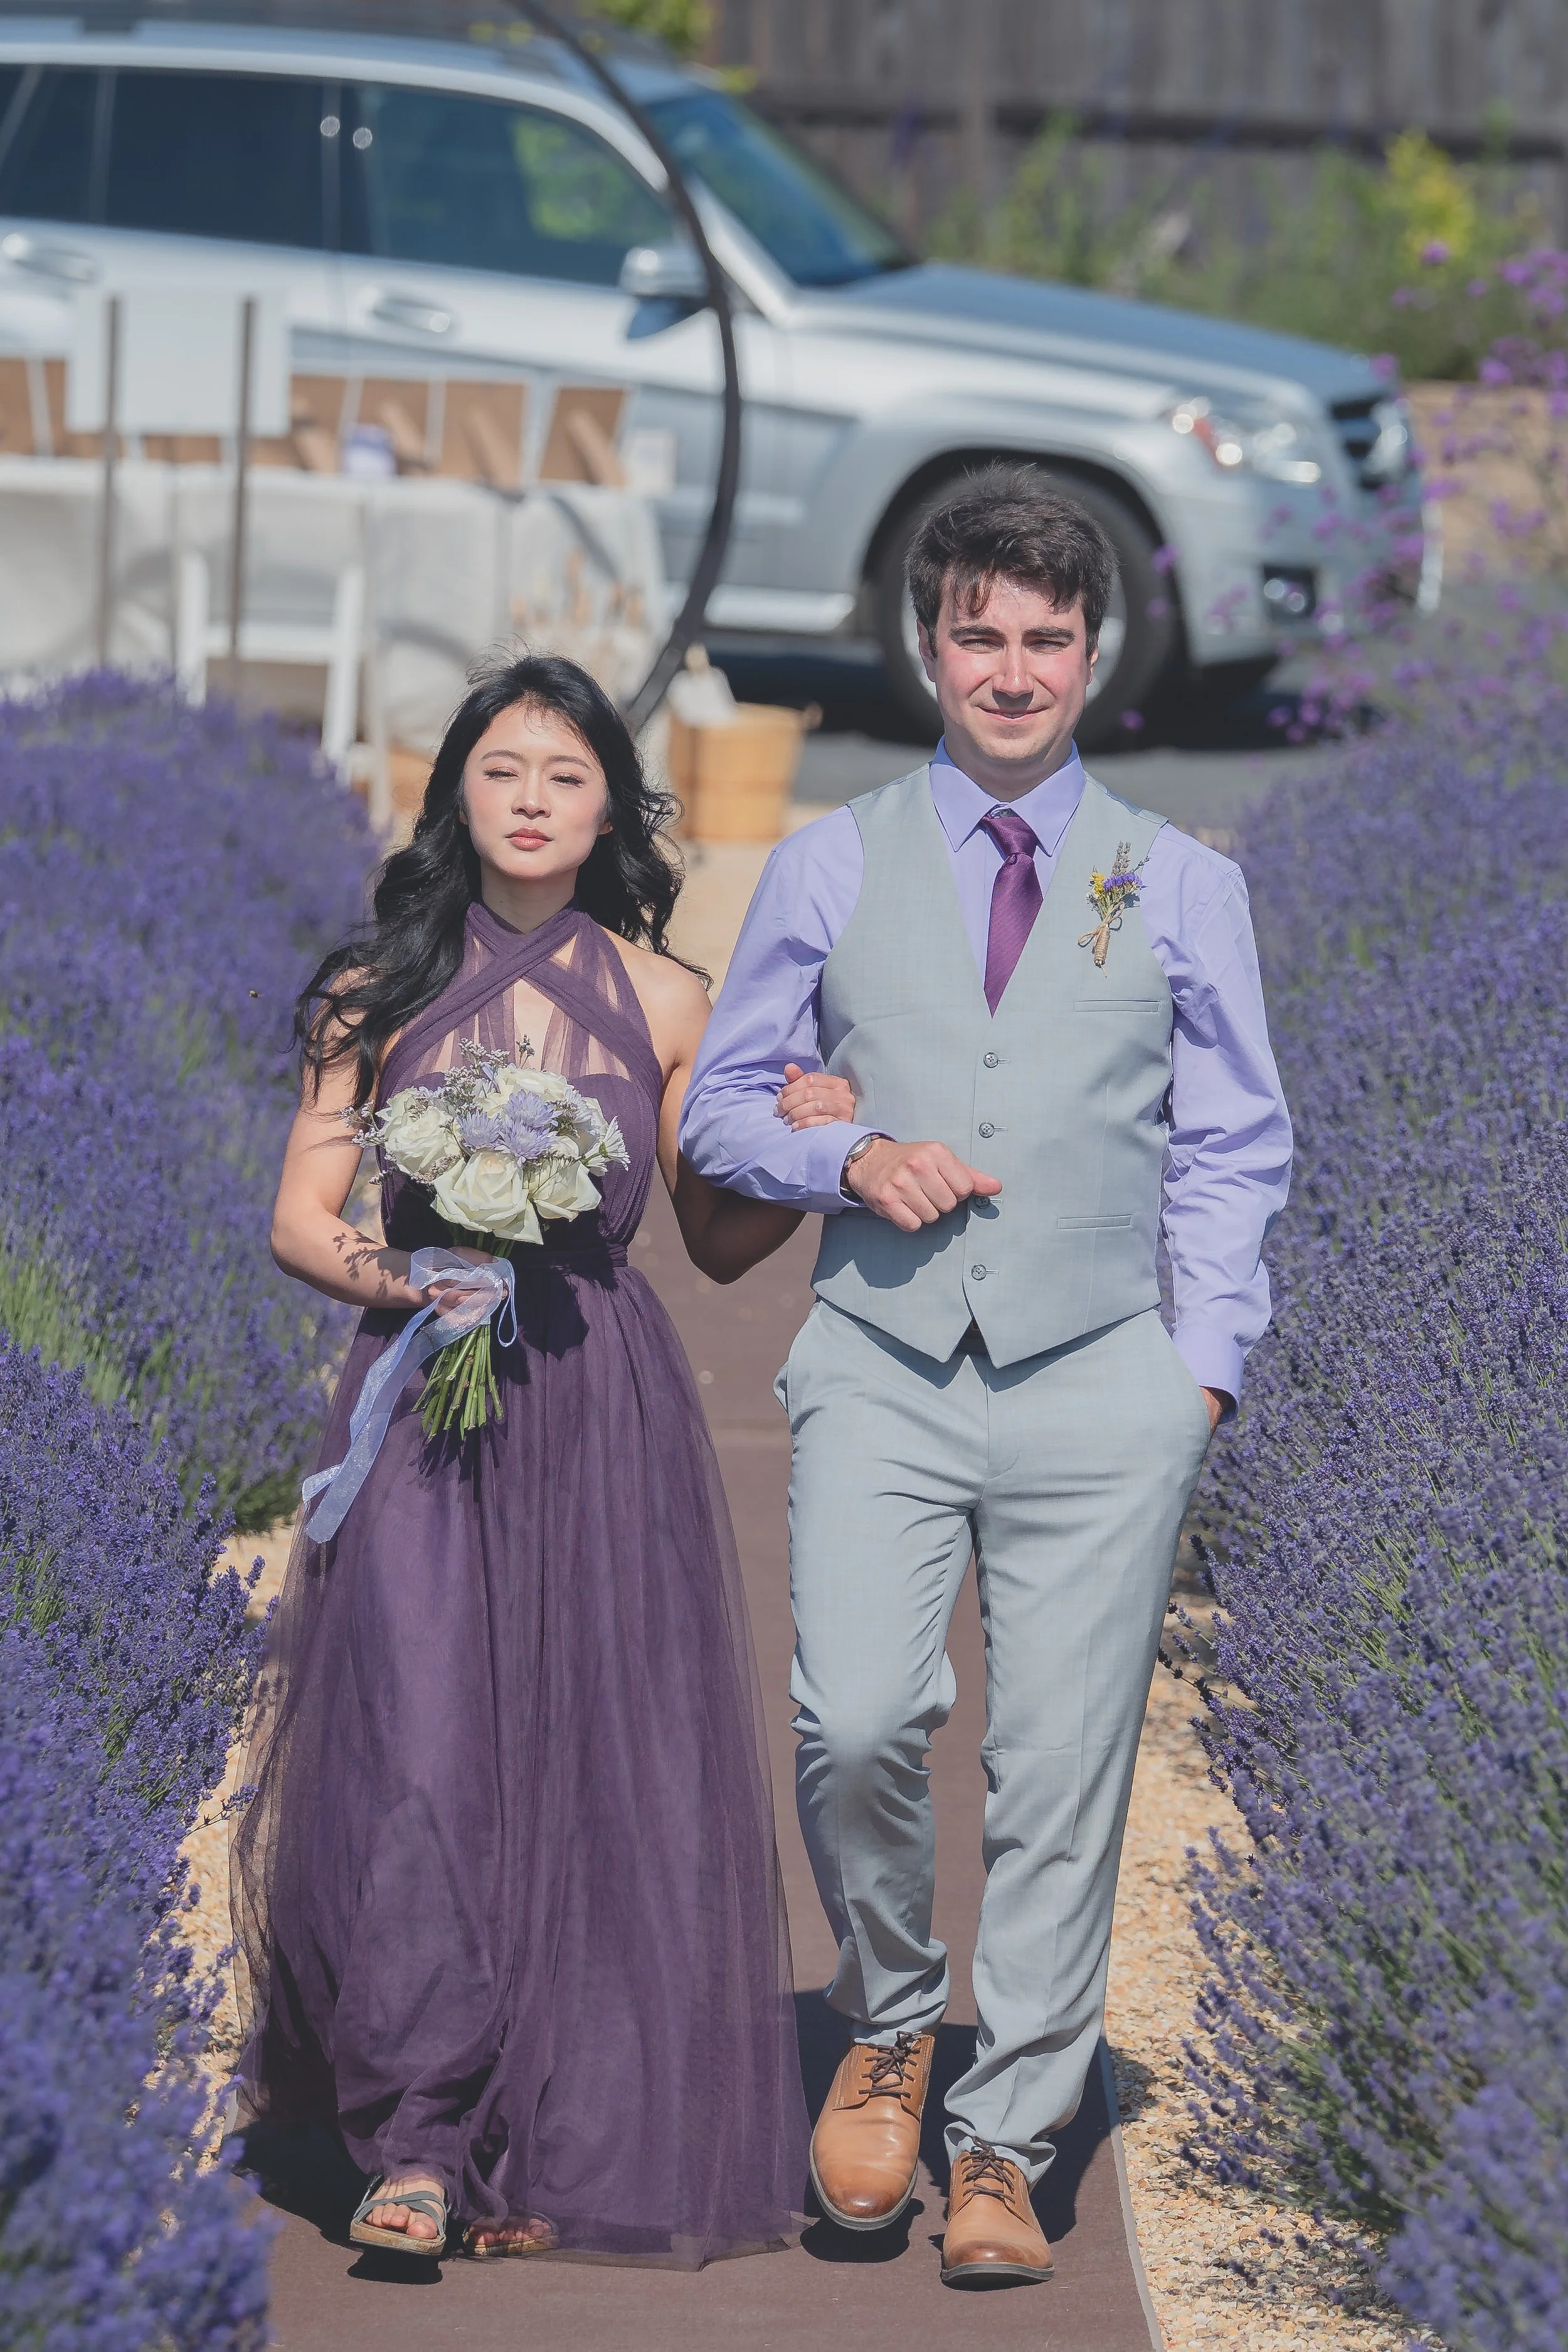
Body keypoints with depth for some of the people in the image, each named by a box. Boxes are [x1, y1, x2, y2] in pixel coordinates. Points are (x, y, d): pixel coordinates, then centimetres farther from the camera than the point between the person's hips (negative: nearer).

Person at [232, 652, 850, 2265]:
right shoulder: (386, 988, 4)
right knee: (411, 1754, -9)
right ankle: (416, 2136, 2)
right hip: (422, 1398, -1)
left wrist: (809, 1160, -8)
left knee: (593, 1761, 0)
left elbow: (716, 1241, 11)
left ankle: (551, 2145, 11)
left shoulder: (660, 1002, 6)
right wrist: (386, 1277, -13)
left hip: (600, 1415, 1)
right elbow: (300, 1221, 6)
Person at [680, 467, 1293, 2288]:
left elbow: (1234, 1150, 12)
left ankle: (1004, 2151, 10)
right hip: (882, 1370, 0)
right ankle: (890, 2025, 9)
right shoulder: (829, 870, 10)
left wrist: (1207, 1365, 2)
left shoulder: (1183, 888, 10)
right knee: (856, 1728, -18)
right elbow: (719, 1105, 13)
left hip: (1100, 1387, 0)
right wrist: (850, 1161, -6)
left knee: (1062, 1781, -1)